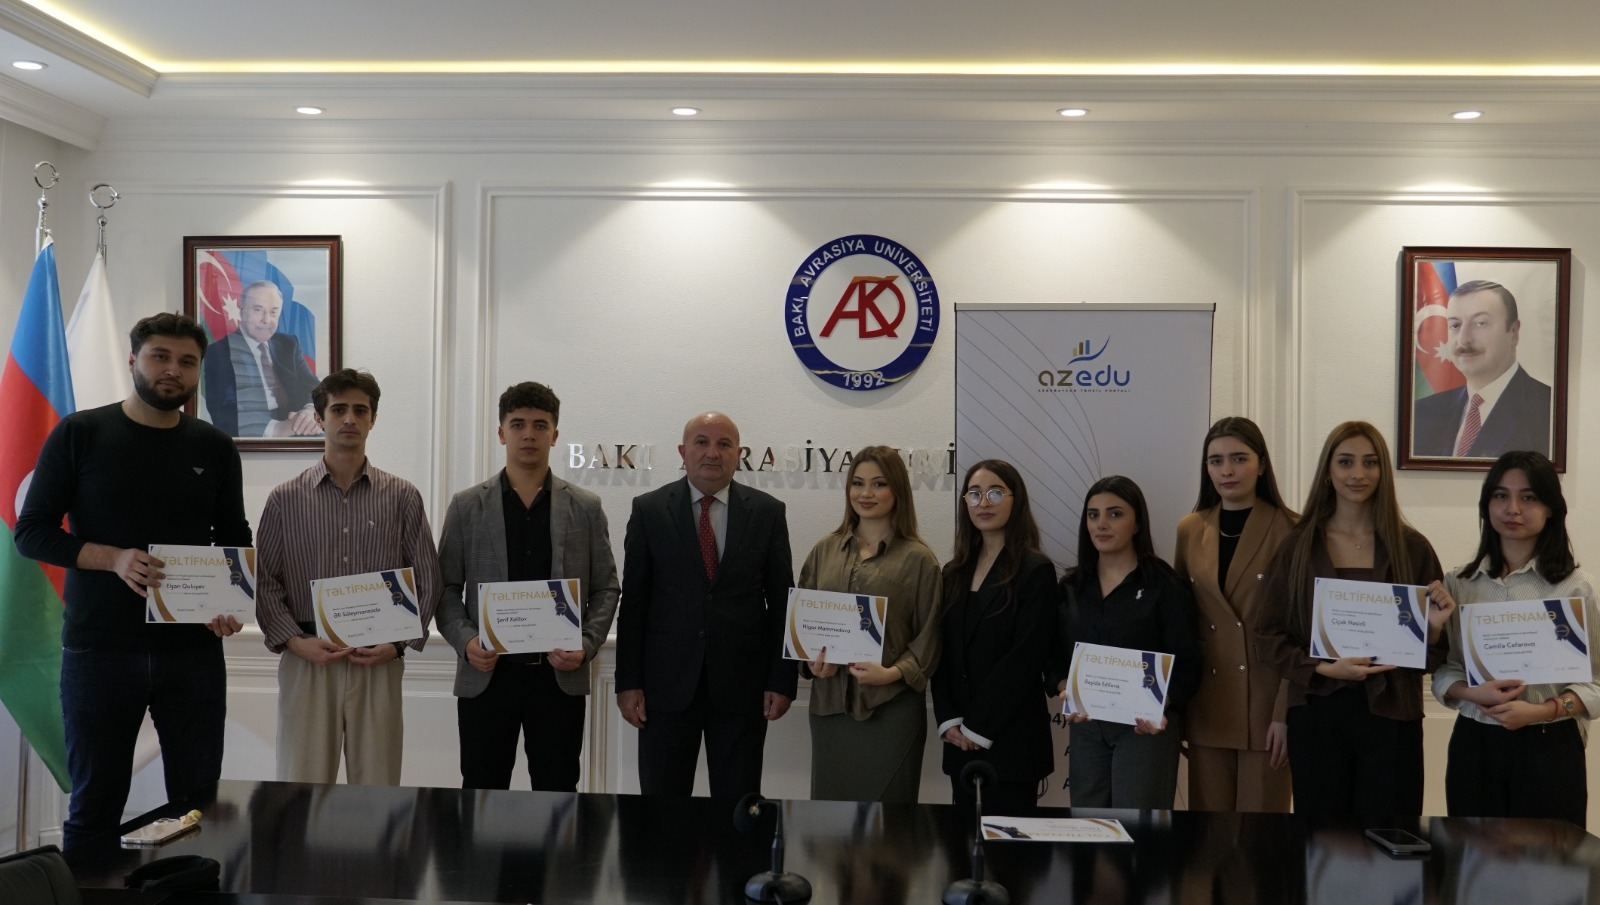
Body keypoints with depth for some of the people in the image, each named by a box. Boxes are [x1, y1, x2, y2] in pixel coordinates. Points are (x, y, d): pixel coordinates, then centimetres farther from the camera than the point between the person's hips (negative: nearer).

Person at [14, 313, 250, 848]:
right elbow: (31, 532, -1)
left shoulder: (215, 449, 8)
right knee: (94, 807, 8)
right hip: (99, 649, -2)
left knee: (200, 801, 6)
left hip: (193, 650, 2)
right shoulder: (80, 435, 1)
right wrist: (113, 558, -18)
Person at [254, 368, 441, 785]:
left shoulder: (402, 497, 4)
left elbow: (427, 579, 5)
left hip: (378, 664, 0)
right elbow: (264, 582, 5)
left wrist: (399, 642, -6)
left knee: (377, 793, 5)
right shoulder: (285, 499, 5)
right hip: (307, 661, 0)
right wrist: (294, 641, -8)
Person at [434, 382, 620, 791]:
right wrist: (465, 641, -10)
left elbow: (605, 588, 6)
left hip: (560, 675, 0)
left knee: (557, 794, 6)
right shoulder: (467, 506, 5)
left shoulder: (585, 507, 5)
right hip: (486, 673, 0)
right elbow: (446, 588, 6)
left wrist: (587, 645, -9)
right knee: (481, 795, 7)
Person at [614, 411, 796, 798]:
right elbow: (633, 601, 1)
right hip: (666, 683, 0)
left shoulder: (767, 512, 2)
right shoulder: (648, 510, 1)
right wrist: (628, 681, -3)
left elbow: (782, 601, 3)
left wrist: (783, 679, -2)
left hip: (742, 683, 0)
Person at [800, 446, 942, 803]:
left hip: (891, 707, -3)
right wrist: (811, 659, -5)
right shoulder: (825, 549, 9)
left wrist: (894, 672, -17)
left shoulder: (918, 559, -3)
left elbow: (928, 636, -2)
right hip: (829, 701, 4)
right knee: (829, 801, 11)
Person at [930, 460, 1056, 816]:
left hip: (1011, 738, -5)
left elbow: (1025, 658, -13)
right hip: (961, 740, 5)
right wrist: (948, 720, -4)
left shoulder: (1036, 570, -6)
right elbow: (942, 652, 8)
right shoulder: (955, 571, 11)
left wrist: (979, 727, -13)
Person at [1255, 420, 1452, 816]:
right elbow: (1268, 637, 0)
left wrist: (1433, 629, -15)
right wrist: (1324, 669, -14)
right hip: (1316, 714, 0)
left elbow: (1433, 656, 6)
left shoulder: (1411, 547, 4)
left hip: (1390, 715, 0)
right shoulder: (1297, 546, 3)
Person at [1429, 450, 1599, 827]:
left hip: (1549, 749, -2)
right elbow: (1442, 672, 6)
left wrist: (1540, 712, -20)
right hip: (1474, 747, 2)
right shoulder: (1458, 584, 4)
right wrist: (1473, 694, -14)